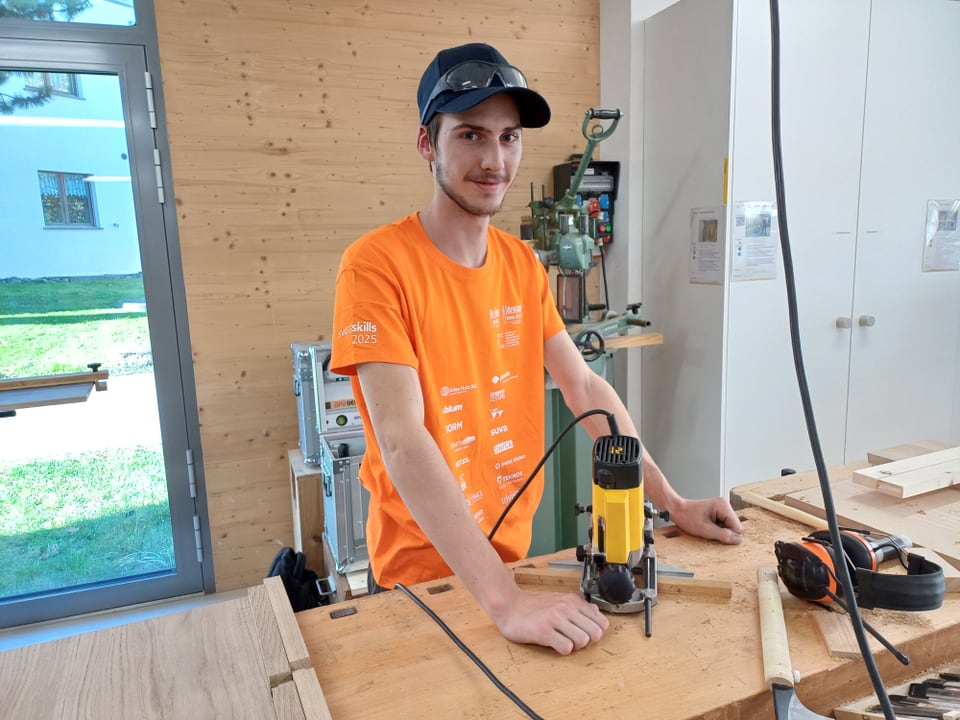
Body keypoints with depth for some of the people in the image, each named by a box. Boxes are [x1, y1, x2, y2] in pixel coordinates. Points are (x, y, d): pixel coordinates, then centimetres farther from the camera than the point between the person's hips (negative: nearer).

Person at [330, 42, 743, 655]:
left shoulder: (523, 264, 1)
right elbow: (403, 442, -29)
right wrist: (506, 601, -33)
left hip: (514, 551, 6)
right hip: (423, 569, -5)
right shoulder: (377, 266, -20)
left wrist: (673, 504, -2)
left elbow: (587, 389, 2)